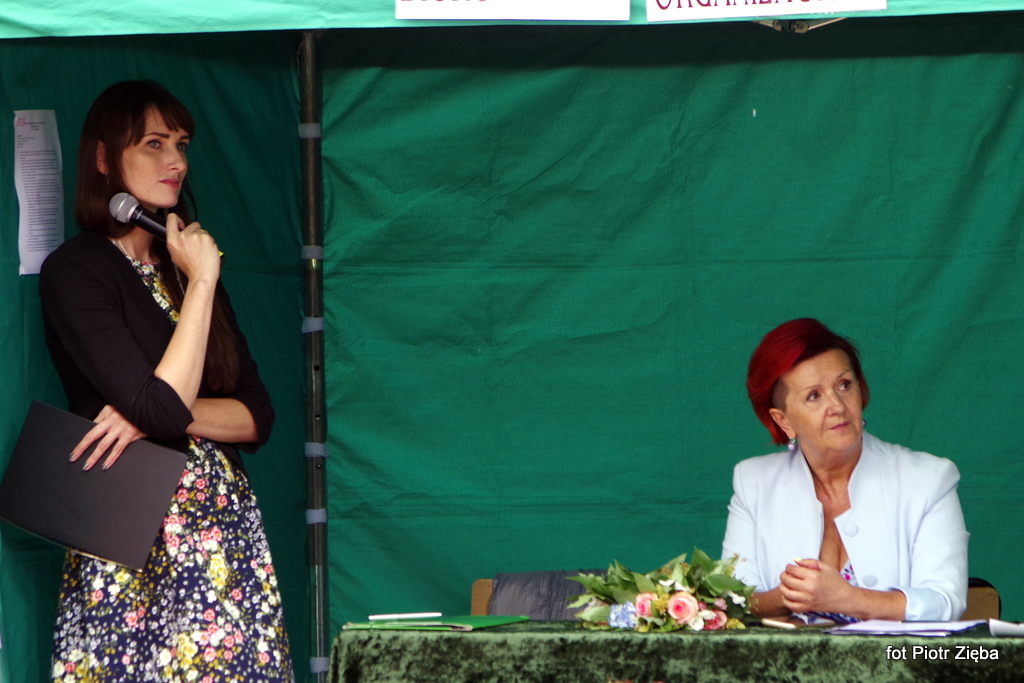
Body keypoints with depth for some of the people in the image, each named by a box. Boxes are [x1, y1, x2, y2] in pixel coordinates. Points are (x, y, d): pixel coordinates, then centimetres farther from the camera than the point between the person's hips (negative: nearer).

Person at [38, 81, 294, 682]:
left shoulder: (185, 261, 15)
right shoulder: (75, 270, -7)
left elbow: (259, 417, 9)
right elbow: (162, 406, -18)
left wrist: (160, 414, -9)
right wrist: (201, 282, -10)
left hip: (228, 529, 6)